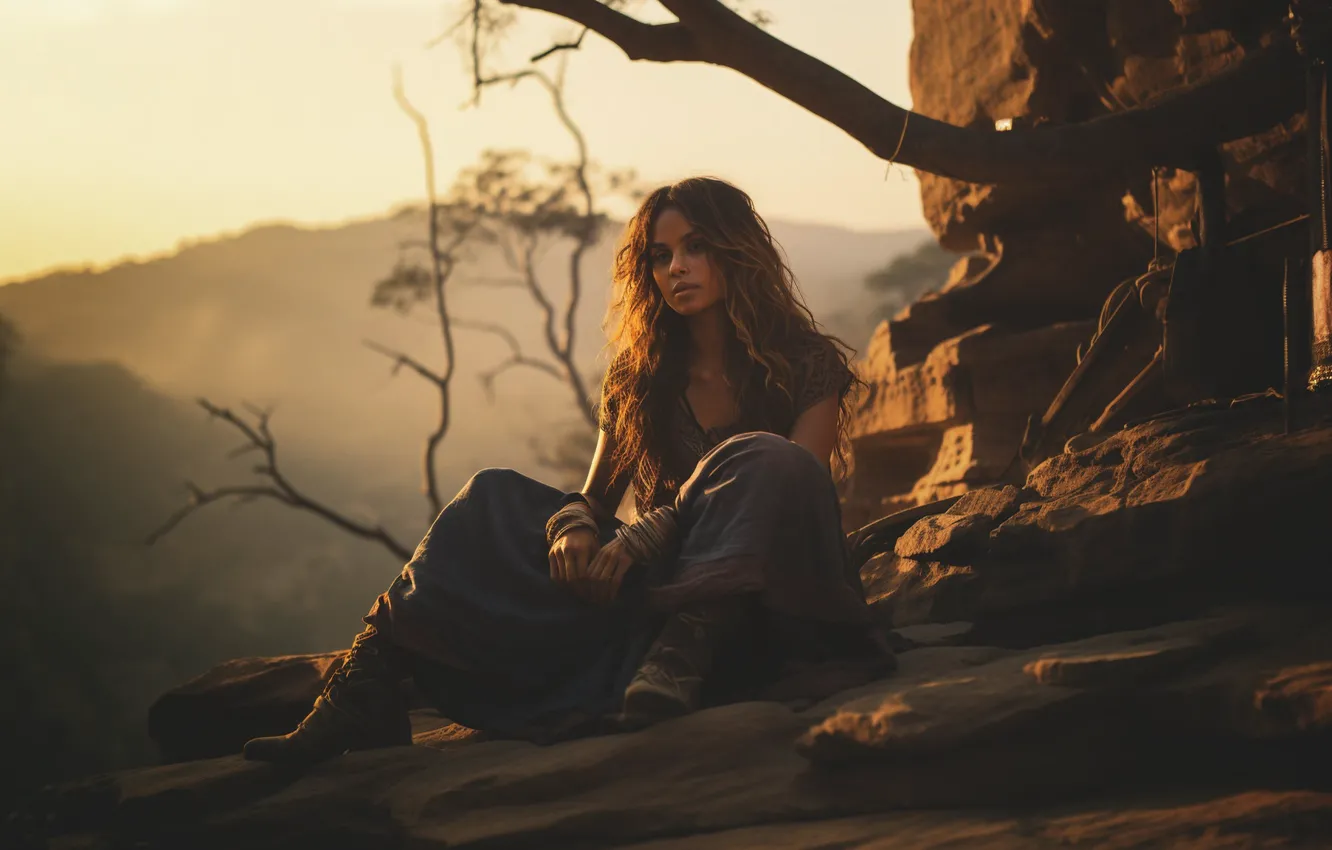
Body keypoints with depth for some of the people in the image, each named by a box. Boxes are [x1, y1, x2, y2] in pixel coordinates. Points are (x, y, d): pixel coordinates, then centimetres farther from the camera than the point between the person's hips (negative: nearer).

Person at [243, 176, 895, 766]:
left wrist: (642, 537, -23)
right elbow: (595, 497, 10)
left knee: (762, 465, -31)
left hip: (760, 601, -4)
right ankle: (364, 701, -34)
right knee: (497, 502, -16)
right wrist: (572, 525, -17)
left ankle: (681, 655, -51)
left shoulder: (810, 365, 0)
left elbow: (786, 492, -12)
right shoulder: (639, 379, 12)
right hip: (655, 587, 4)